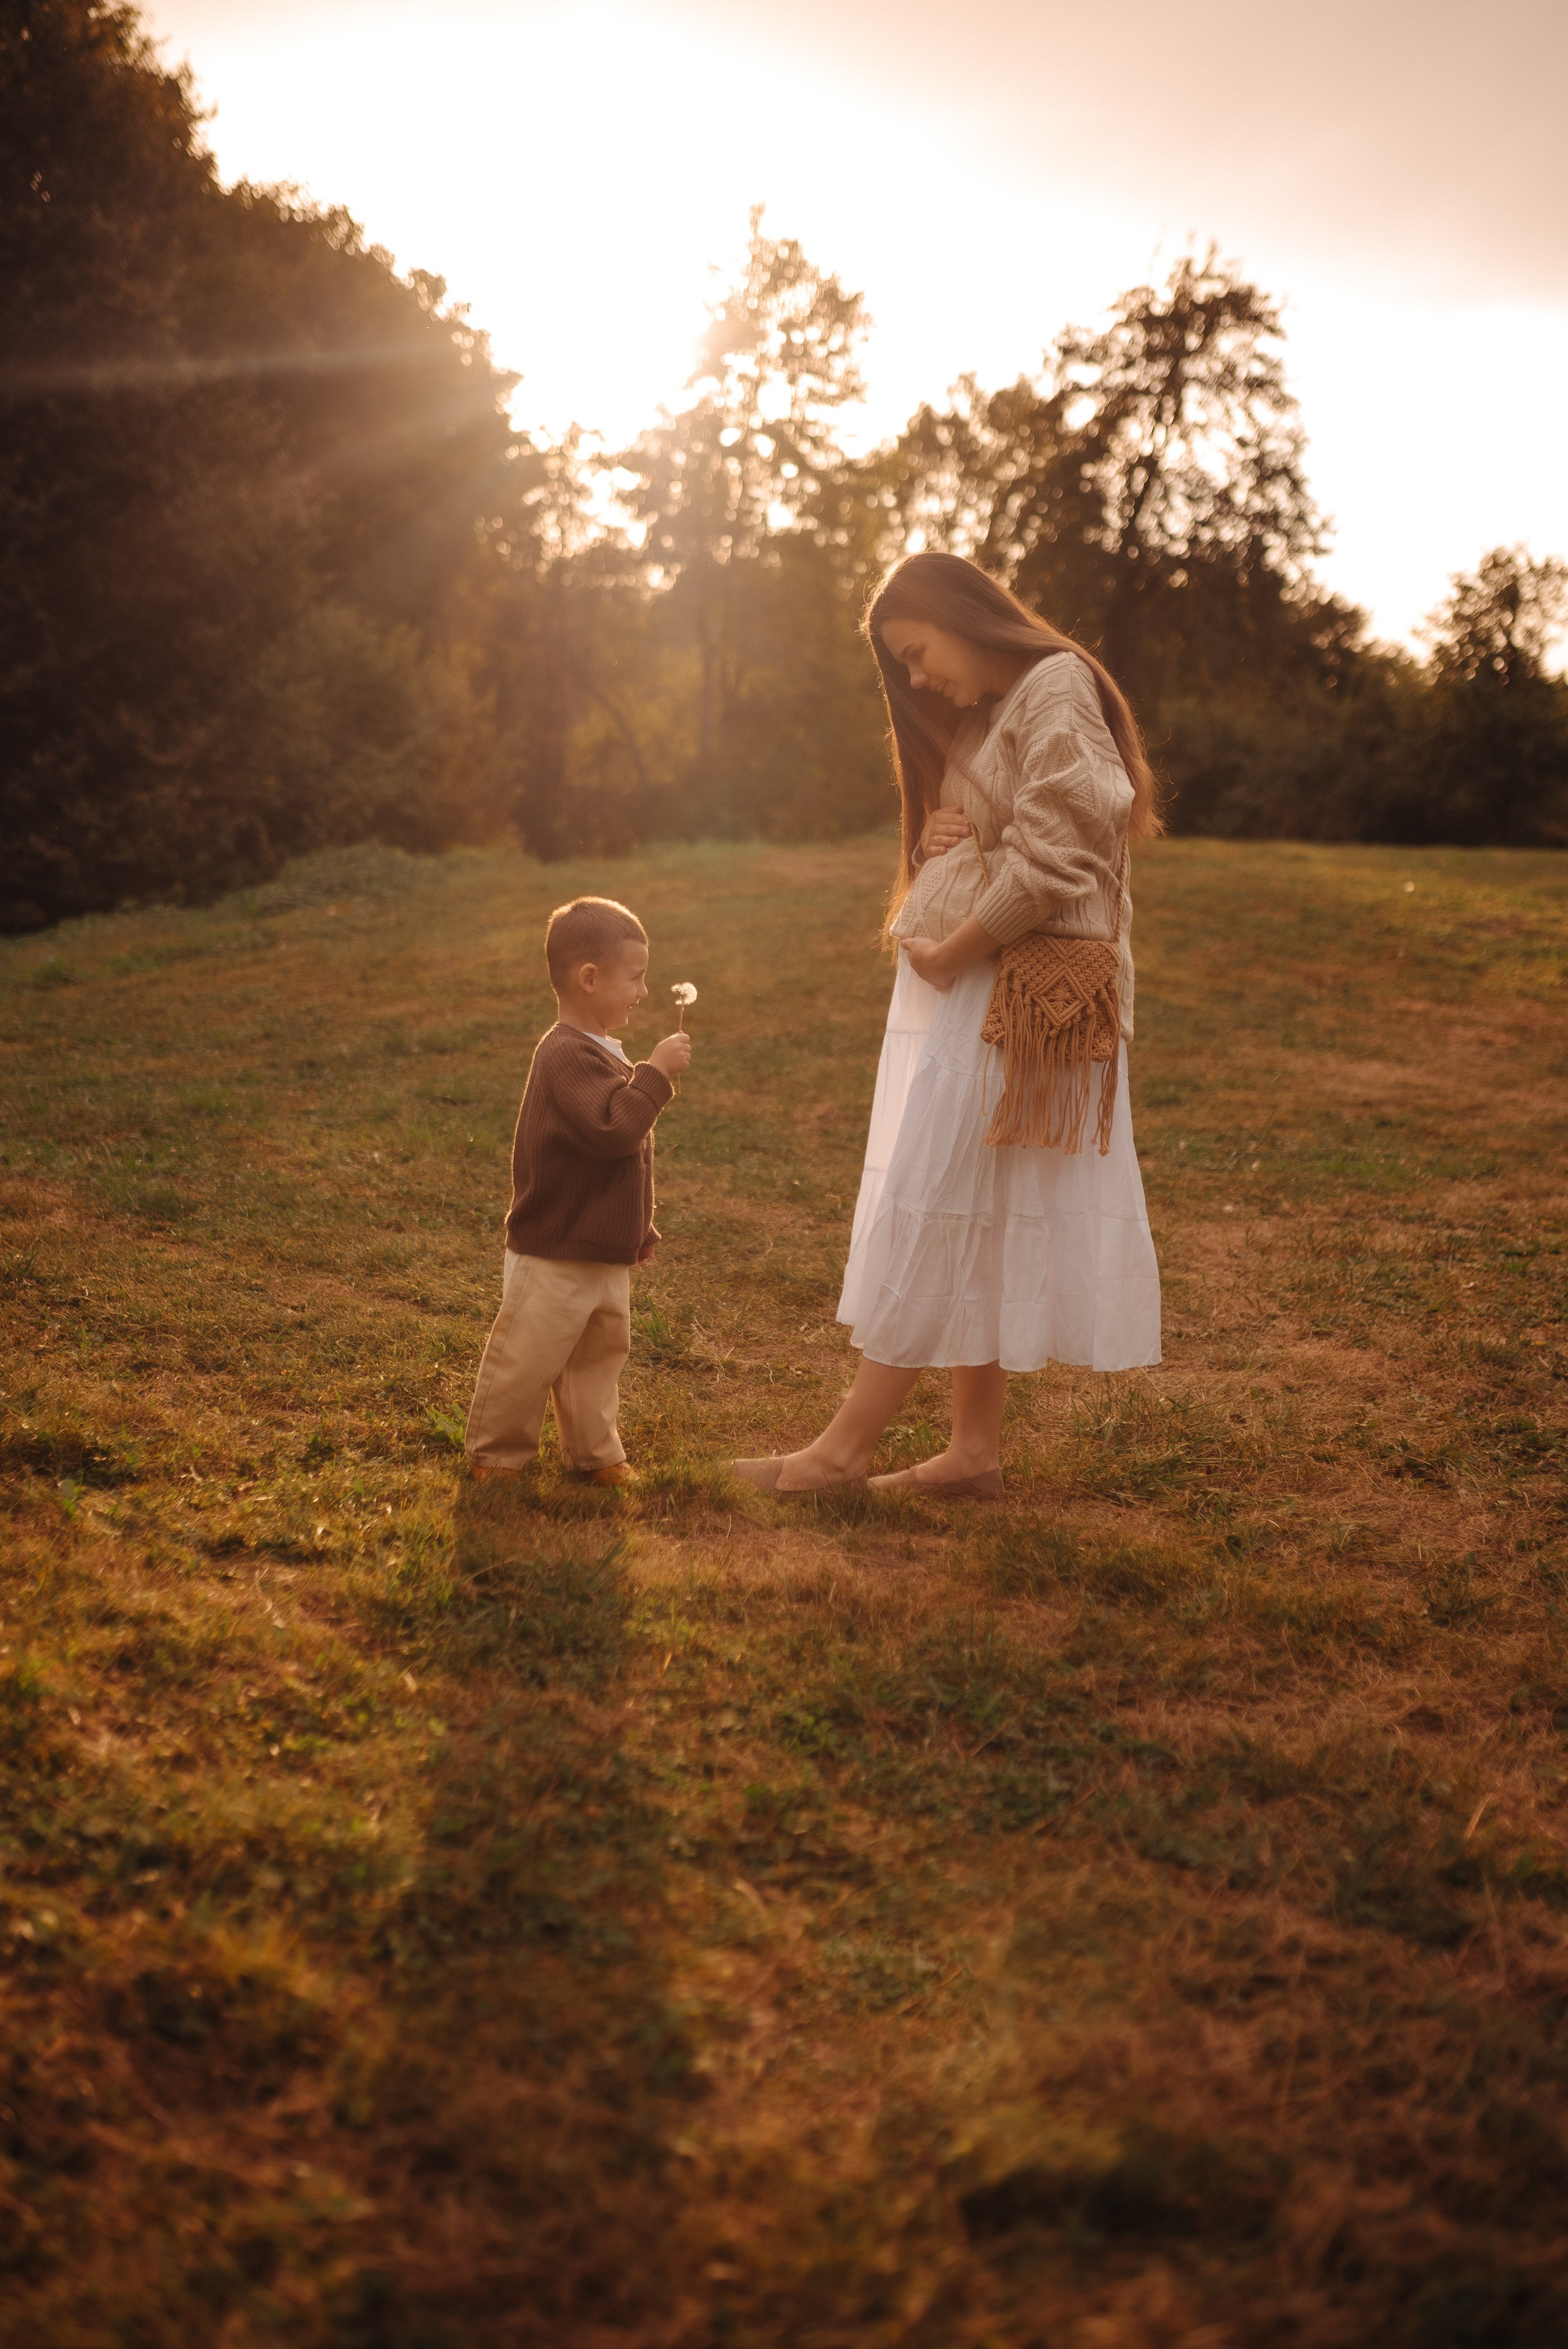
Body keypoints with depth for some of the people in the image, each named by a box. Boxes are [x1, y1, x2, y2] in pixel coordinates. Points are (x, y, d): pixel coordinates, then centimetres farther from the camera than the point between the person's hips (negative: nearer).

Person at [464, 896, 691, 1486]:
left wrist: (640, 1230, 22)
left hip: (606, 1255, 9)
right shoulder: (567, 1055, -21)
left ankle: (595, 1453, 29)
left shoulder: (602, 1053, 12)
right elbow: (612, 1129, -33)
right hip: (554, 1256, -9)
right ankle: (495, 1456, 19)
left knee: (600, 1356, 17)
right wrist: (656, 1075, -25)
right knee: (527, 1361, 3)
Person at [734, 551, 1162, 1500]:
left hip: (1009, 988, -10)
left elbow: (1051, 858, -19)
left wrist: (952, 950, -13)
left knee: (930, 1209, -7)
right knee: (970, 1221, 8)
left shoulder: (1057, 688, -10)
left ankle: (850, 1443, -3)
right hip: (955, 987, 10)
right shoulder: (977, 717, 21)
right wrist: (930, 836, 3)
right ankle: (977, 1447, 12)